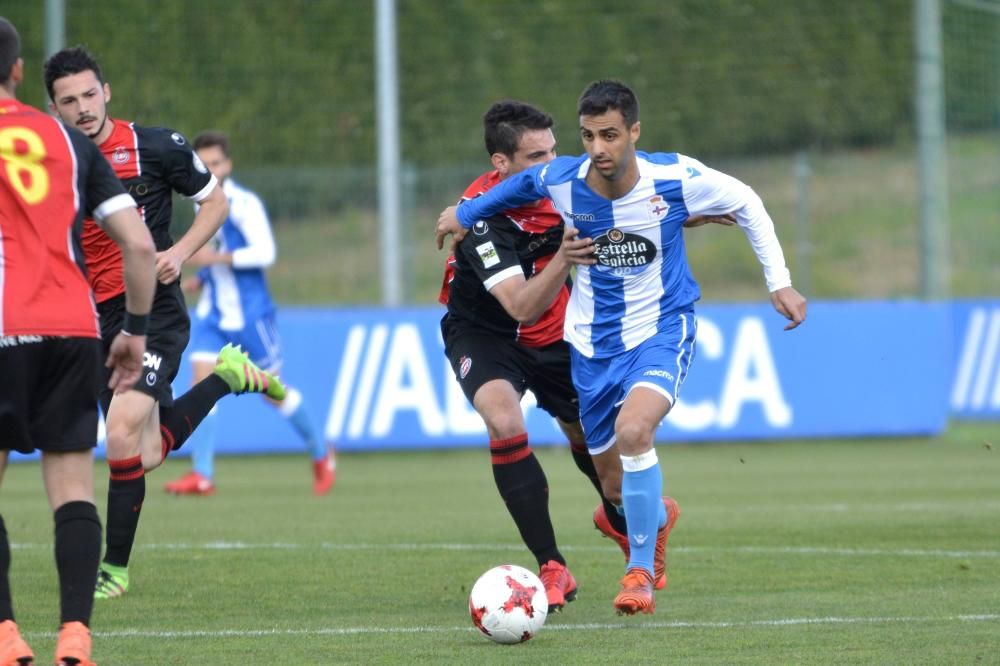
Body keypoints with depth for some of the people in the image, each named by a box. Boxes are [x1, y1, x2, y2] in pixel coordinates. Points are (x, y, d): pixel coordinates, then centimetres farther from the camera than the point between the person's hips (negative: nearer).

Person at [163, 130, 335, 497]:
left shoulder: (243, 203, -13)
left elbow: (264, 252, -21)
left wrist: (217, 258, -27)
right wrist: (200, 279, 7)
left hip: (248, 312, -6)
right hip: (213, 311, 6)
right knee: (202, 380, -10)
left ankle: (321, 455, 25)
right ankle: (202, 474, -13)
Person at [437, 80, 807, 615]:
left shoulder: (674, 178, -19)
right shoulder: (559, 180, -14)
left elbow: (746, 204, -2)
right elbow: (519, 183, 11)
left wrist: (779, 281, -3)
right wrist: (466, 212, 21)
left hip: (661, 330, -3)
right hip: (593, 343, 3)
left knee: (633, 430, -32)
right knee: (616, 487, 8)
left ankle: (640, 573, -16)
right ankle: (658, 519, 48)